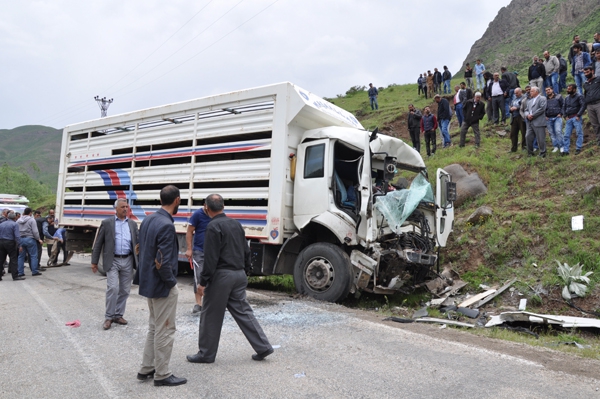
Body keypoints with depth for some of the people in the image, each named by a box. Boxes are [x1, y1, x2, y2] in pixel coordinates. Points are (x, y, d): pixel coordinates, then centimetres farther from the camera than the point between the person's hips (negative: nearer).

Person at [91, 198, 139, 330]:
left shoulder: (133, 224, 11)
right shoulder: (107, 223, 1)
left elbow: (139, 240, 10)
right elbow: (98, 243, 2)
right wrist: (94, 262, -1)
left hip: (128, 261, 4)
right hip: (112, 261, -4)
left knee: (124, 290, 8)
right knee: (113, 288, -11)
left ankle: (118, 315, 21)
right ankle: (109, 317, 4)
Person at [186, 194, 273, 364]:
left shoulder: (214, 227, -13)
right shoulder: (236, 224, 11)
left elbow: (211, 258, -16)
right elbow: (246, 252, 15)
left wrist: (203, 282, -11)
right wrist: (245, 272, 23)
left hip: (221, 275, -7)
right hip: (239, 274, 8)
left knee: (211, 316, 6)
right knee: (243, 311, 13)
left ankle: (206, 354, 18)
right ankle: (263, 347, 13)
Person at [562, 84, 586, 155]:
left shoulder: (579, 96, -1)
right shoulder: (567, 98, 17)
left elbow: (583, 106, -9)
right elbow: (564, 107, 18)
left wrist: (578, 115, -15)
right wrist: (565, 116, 4)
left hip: (576, 118, -5)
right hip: (568, 118, 6)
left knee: (579, 133, -5)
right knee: (566, 135, 1)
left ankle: (578, 149, -3)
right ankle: (566, 150, 2)